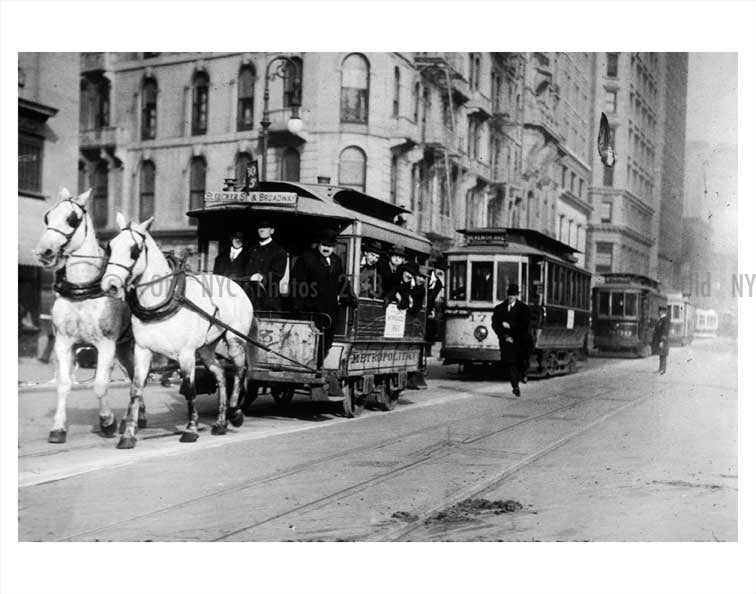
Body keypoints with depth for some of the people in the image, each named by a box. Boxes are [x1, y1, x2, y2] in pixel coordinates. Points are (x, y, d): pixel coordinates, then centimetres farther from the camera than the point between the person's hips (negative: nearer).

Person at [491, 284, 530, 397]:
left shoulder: (523, 308, 2)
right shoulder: (499, 309, 7)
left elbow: (525, 324, -9)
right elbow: (495, 324, 1)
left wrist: (510, 325, -15)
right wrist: (504, 336, -10)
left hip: (520, 340, -1)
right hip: (506, 340, 1)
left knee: (521, 361, 4)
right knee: (510, 363, -10)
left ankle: (524, 373, 39)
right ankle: (515, 386, -8)